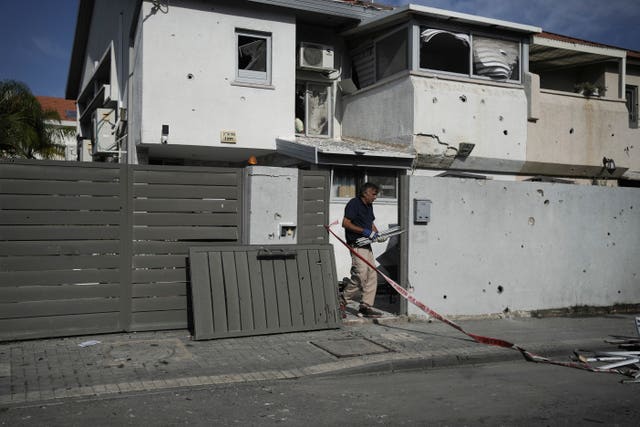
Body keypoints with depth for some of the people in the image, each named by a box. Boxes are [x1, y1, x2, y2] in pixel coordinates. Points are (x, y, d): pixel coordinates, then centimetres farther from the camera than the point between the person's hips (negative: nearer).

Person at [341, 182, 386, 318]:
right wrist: (364, 231, -20)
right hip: (356, 244, -9)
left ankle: (366, 305, 10)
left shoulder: (369, 206, 17)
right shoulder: (354, 203, -11)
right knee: (361, 275, -15)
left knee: (372, 275, 6)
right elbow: (345, 223, -17)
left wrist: (376, 233, 9)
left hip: (367, 245, 9)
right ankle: (342, 301, 1)